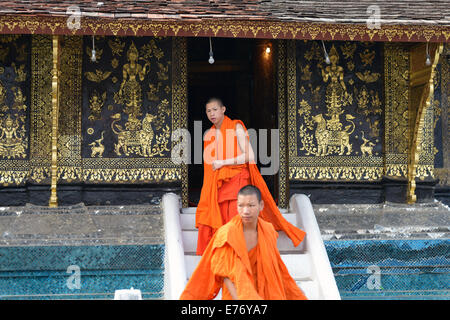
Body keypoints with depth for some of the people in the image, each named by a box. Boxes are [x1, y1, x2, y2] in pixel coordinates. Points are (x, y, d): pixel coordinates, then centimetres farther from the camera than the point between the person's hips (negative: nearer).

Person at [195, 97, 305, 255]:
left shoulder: (236, 127, -3)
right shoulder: (209, 135, 15)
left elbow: (249, 156, -12)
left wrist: (223, 162, -12)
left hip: (236, 182, -6)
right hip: (217, 186, 6)